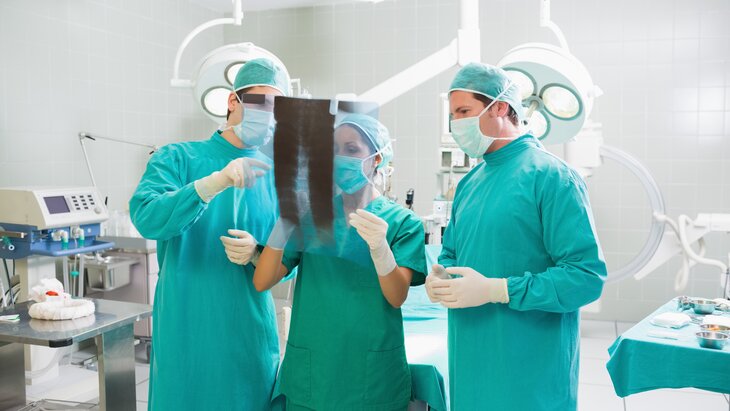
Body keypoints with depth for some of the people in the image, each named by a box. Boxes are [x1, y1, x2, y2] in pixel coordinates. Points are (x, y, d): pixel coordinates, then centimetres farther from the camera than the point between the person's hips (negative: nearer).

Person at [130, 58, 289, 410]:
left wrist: (256, 253, -17)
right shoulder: (178, 158, -2)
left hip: (251, 334, 3)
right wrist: (215, 183, -31)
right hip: (185, 332, -2)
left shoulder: (276, 176, 5)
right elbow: (146, 218, -20)